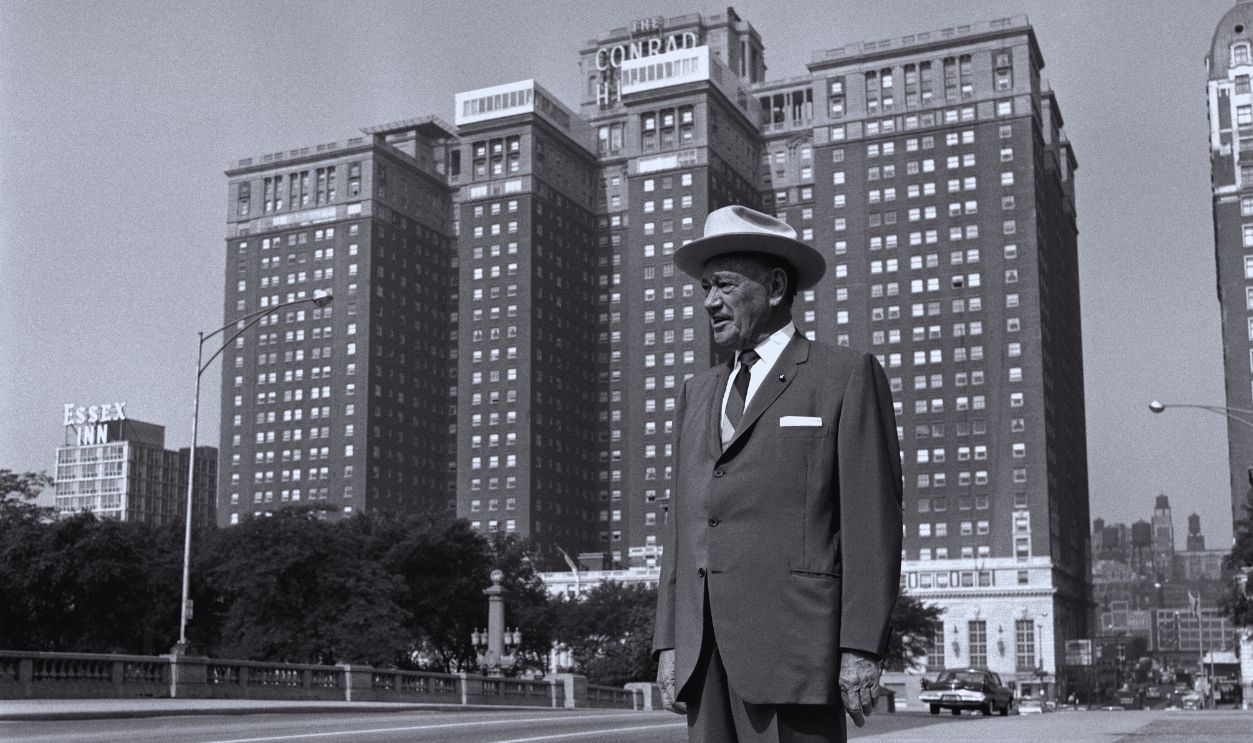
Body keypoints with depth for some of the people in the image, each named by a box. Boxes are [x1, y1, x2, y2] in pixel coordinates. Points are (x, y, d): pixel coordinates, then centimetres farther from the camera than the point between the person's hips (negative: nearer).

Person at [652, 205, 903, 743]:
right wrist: (668, 643, 10)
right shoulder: (697, 394, 20)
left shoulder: (847, 376, 3)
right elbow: (682, 522, 17)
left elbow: (872, 519, -4)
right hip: (704, 654, 6)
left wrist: (862, 649, -11)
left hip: (794, 649, -5)